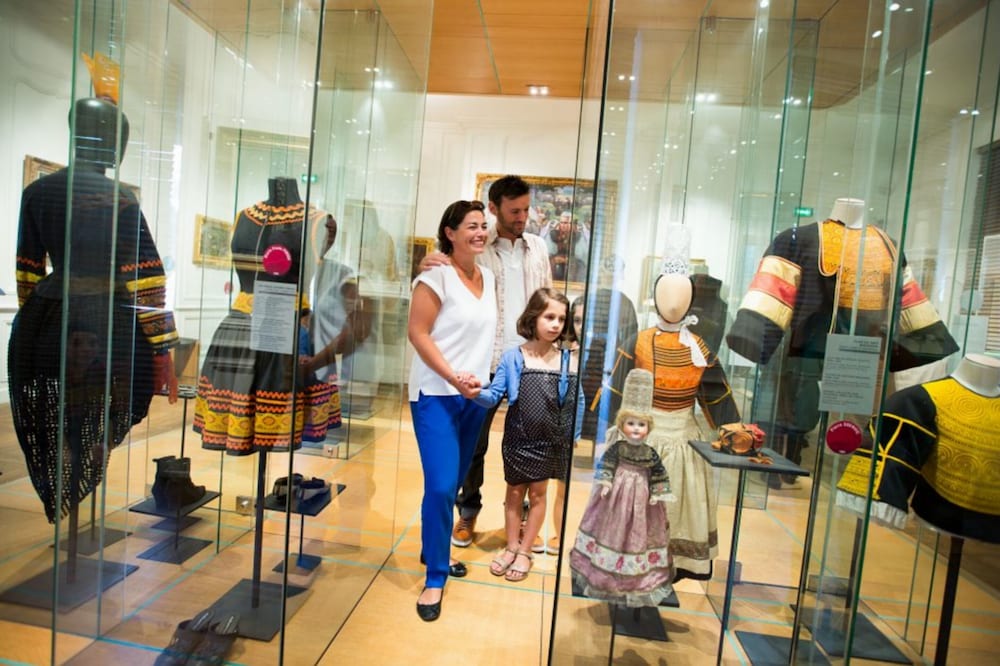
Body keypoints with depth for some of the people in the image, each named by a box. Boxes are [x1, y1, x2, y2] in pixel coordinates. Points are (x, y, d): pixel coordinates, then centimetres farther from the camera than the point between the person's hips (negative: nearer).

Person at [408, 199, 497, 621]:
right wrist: (453, 377, -20)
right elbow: (417, 333, -14)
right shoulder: (436, 276, -10)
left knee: (453, 484, 15)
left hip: (474, 395, 7)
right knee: (440, 486, -10)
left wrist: (486, 380, 13)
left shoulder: (488, 277, 11)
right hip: (436, 393, -7)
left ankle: (433, 551, 36)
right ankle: (435, 579, 8)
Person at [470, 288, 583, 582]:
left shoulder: (569, 362, -6)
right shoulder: (512, 357, -9)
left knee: (537, 493, 13)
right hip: (517, 438, 0)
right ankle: (511, 546, 34)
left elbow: (577, 403, 1)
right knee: (514, 492, 14)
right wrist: (477, 392, -30)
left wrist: (573, 437, -2)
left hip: (551, 441, 1)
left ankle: (525, 550, 32)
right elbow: (494, 396, -10)